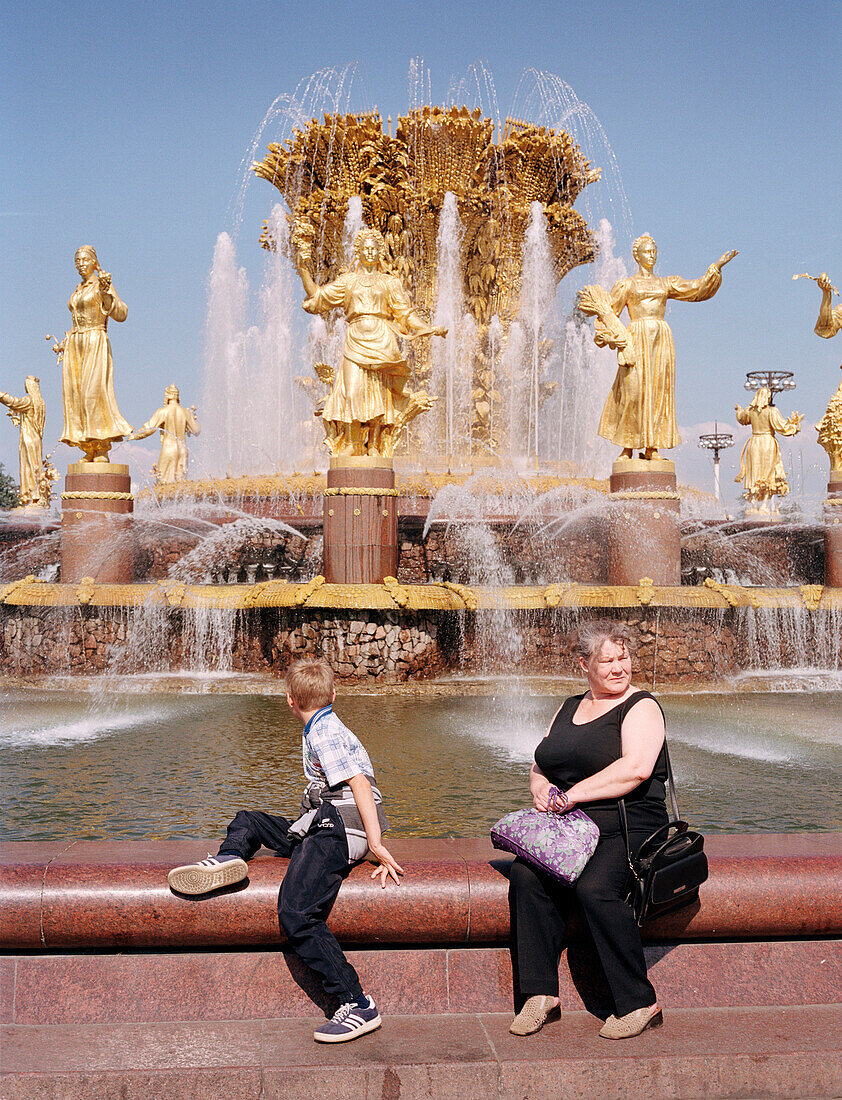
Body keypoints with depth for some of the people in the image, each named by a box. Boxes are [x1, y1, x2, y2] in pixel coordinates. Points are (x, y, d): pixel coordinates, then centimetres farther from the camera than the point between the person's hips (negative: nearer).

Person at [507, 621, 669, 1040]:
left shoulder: (641, 707, 1)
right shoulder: (569, 708, 21)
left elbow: (636, 769, -17)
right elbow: (539, 767, 25)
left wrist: (574, 794, -16)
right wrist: (541, 788, 1)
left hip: (628, 828, -5)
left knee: (594, 887, -32)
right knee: (524, 875, -23)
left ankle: (638, 1002, -19)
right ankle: (539, 992, -18)